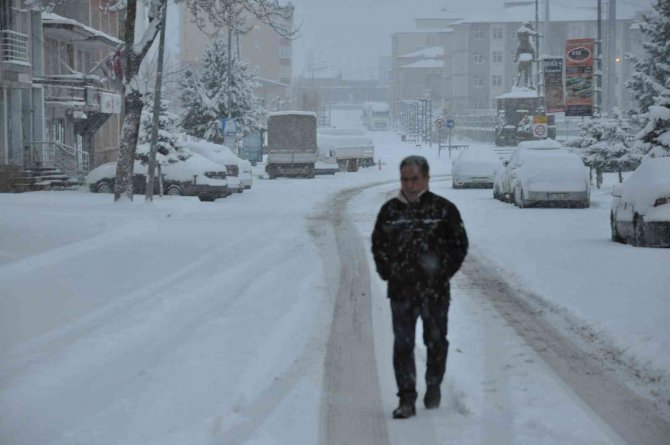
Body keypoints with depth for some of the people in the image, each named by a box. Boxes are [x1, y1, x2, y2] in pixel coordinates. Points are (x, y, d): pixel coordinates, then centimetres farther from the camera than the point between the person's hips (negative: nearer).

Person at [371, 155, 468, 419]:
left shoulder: (443, 209, -5)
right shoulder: (390, 210, 2)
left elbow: (460, 244, 2)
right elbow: (378, 244, 14)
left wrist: (444, 273, -3)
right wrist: (387, 272, 4)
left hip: (435, 291, -1)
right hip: (400, 291, 1)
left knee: (436, 342, 13)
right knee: (402, 345, -2)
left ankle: (433, 387, 32)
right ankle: (407, 399, 2)